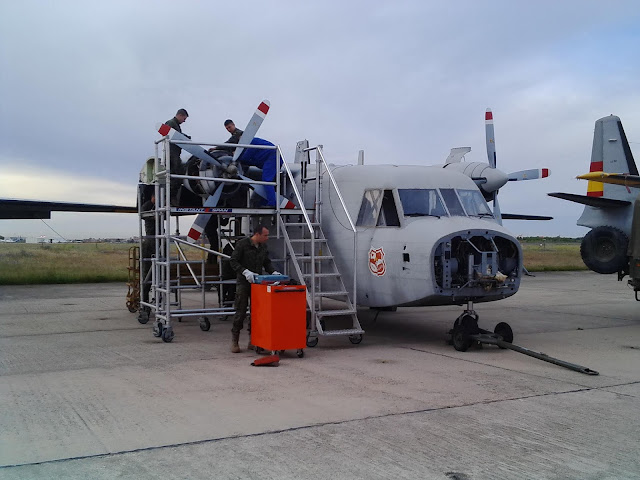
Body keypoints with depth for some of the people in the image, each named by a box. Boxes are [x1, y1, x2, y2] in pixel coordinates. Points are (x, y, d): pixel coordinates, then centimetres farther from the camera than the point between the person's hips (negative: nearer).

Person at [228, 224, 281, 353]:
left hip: (257, 282, 5)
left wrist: (273, 272, -1)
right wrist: (245, 272, -23)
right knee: (241, 312, -3)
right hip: (243, 282, -5)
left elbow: (267, 262, 17)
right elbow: (233, 261, -11)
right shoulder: (242, 244, -10)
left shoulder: (263, 246, 8)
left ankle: (253, 341, 12)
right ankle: (234, 341, 8)